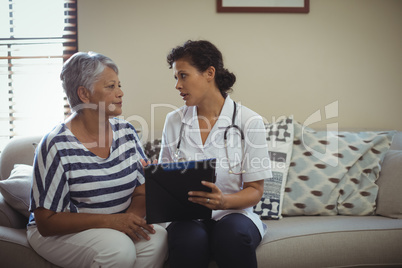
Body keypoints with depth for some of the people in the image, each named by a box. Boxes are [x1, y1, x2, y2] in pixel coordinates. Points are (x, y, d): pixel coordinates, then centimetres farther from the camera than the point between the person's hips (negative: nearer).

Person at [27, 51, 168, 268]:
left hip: (118, 225, 5)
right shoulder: (56, 146, -16)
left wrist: (132, 215, -18)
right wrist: (109, 220, -26)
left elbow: (141, 192, 6)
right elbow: (46, 222, -16)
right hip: (61, 232, -5)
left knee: (157, 237, -25)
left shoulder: (126, 132, 3)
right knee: (119, 249, -33)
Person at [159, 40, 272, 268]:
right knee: (190, 239, -33)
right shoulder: (174, 121, 9)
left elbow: (255, 190, -2)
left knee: (232, 233, -36)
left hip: (234, 214, -1)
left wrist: (224, 201, -22)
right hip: (187, 217, 2)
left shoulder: (249, 121, -3)